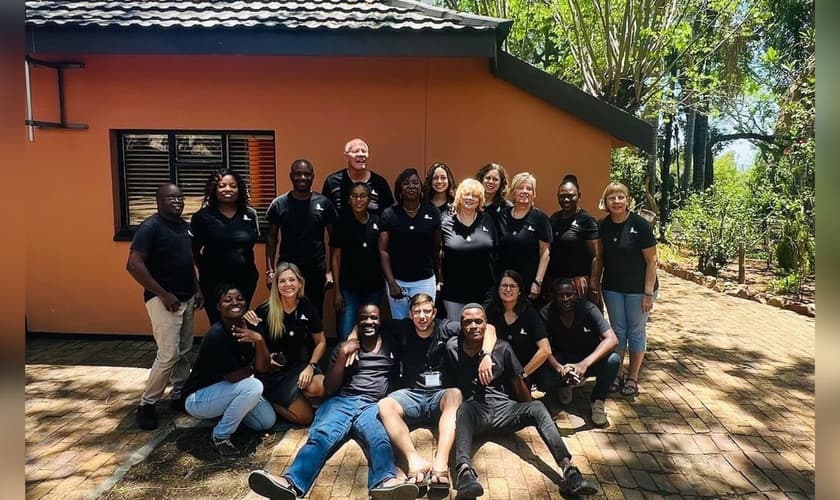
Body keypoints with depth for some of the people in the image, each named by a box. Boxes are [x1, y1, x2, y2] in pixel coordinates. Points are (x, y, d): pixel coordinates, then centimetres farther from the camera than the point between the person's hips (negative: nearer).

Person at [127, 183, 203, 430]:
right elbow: (134, 265, -20)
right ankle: (147, 404, 8)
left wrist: (197, 289, 11)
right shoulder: (151, 227, -13)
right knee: (168, 355, -9)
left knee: (183, 352, 13)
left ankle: (179, 395, 27)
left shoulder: (185, 226, 10)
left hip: (186, 299, 8)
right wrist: (163, 294, -21)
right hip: (163, 300, -8)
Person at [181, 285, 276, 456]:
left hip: (227, 389, 7)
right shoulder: (216, 335, -30)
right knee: (253, 386, -30)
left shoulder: (251, 328, -8)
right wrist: (253, 366, -9)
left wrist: (259, 339, -29)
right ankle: (220, 436, -9)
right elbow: (234, 376, -28)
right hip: (199, 397, -7)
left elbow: (263, 368, -14)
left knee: (268, 421, 1)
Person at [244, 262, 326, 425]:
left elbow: (321, 342, 5)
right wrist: (249, 326, -22)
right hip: (273, 371, -3)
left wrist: (311, 366, -10)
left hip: (300, 365, 3)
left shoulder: (308, 308, -4)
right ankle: (268, 399, 9)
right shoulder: (265, 310, -11)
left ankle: (288, 396, 0)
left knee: (320, 388, -31)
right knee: (306, 417, -15)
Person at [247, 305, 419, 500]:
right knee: (321, 435, -32)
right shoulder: (345, 347, 19)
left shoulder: (392, 346, 20)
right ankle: (290, 483, -57)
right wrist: (343, 355, -1)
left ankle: (385, 482, -65)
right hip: (342, 400, 1)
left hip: (373, 405, -1)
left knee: (379, 438, -36)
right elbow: (330, 388, 11)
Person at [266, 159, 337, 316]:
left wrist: (330, 270, -5)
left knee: (315, 314, 11)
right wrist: (270, 270, -3)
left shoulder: (324, 203, -1)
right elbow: (271, 238, 5)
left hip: (317, 271, 0)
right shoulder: (279, 204, 0)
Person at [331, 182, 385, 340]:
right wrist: (337, 291, -7)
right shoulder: (342, 222, -6)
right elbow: (336, 258, -3)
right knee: (345, 339, -4)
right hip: (348, 288, -3)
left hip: (374, 288, 3)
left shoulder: (377, 222, 0)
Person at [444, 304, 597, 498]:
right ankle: (464, 470, -61)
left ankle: (568, 470, -37)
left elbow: (517, 381, 14)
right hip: (473, 408, -2)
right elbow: (447, 383, 10)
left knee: (537, 407, -25)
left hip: (502, 406, 3)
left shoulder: (502, 347, 7)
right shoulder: (452, 348, 3)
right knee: (465, 408, -38)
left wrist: (529, 412, 14)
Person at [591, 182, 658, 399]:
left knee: (636, 331, 8)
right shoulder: (604, 226, -2)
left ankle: (632, 378, 21)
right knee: (617, 330, 12)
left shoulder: (640, 225, -16)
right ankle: (615, 374, 23)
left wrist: (648, 293, -15)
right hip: (612, 287, 4)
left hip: (638, 289, -3)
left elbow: (652, 260, -14)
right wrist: (595, 281, 6)